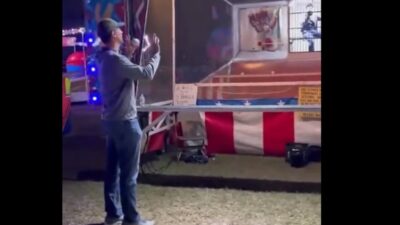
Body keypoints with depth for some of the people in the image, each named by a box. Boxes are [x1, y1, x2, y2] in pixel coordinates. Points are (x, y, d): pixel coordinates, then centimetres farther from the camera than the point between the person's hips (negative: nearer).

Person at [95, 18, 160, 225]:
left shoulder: (104, 58, 9)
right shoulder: (115, 60, -21)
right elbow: (147, 74, -24)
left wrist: (128, 54, 20)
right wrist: (156, 53, -10)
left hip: (111, 120, 10)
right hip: (125, 122, -10)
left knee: (113, 169, 14)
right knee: (129, 173, -2)